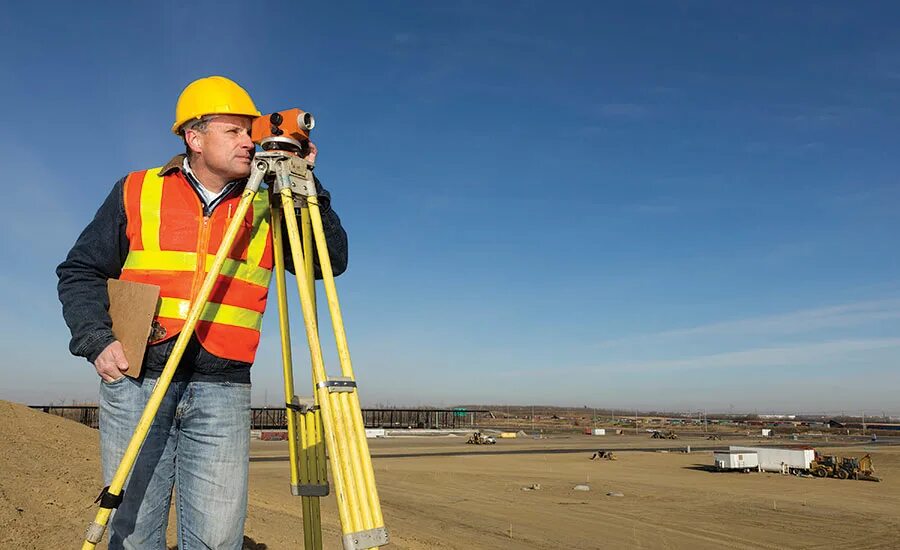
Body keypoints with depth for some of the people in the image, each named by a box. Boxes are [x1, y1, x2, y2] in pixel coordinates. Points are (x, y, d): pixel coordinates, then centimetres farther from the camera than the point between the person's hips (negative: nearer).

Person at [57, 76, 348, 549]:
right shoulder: (137, 192, 9)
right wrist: (95, 338, -4)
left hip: (223, 389, 1)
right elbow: (80, 272, 12)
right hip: (135, 380, 0)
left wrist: (304, 187, -5)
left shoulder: (266, 208, 10)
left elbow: (331, 261, 3)